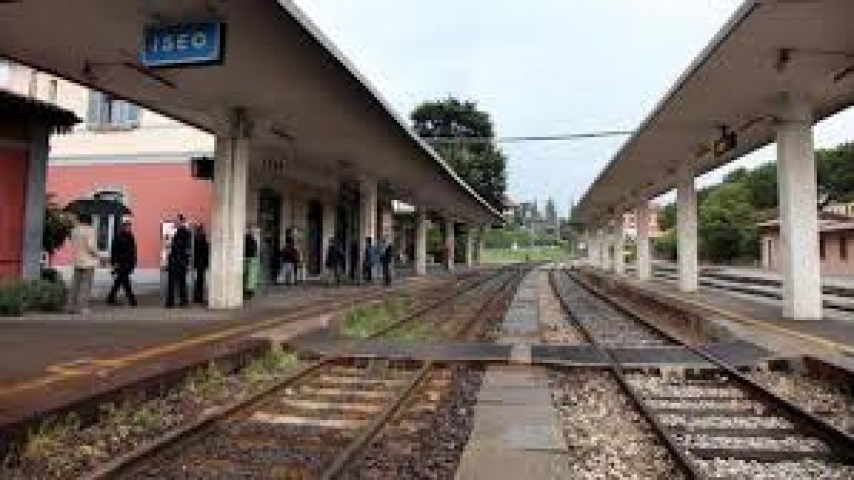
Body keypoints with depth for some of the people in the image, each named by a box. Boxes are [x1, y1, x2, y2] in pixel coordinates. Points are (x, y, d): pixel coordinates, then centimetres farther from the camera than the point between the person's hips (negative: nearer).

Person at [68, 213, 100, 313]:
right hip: (88, 261, -7)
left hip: (77, 261, 7)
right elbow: (91, 246, -16)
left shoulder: (74, 230, 9)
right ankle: (82, 307, -5)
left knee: (75, 284, 11)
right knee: (86, 285, -4)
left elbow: (73, 245, 13)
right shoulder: (89, 230, -10)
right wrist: (97, 255, -4)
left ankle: (72, 306, 12)